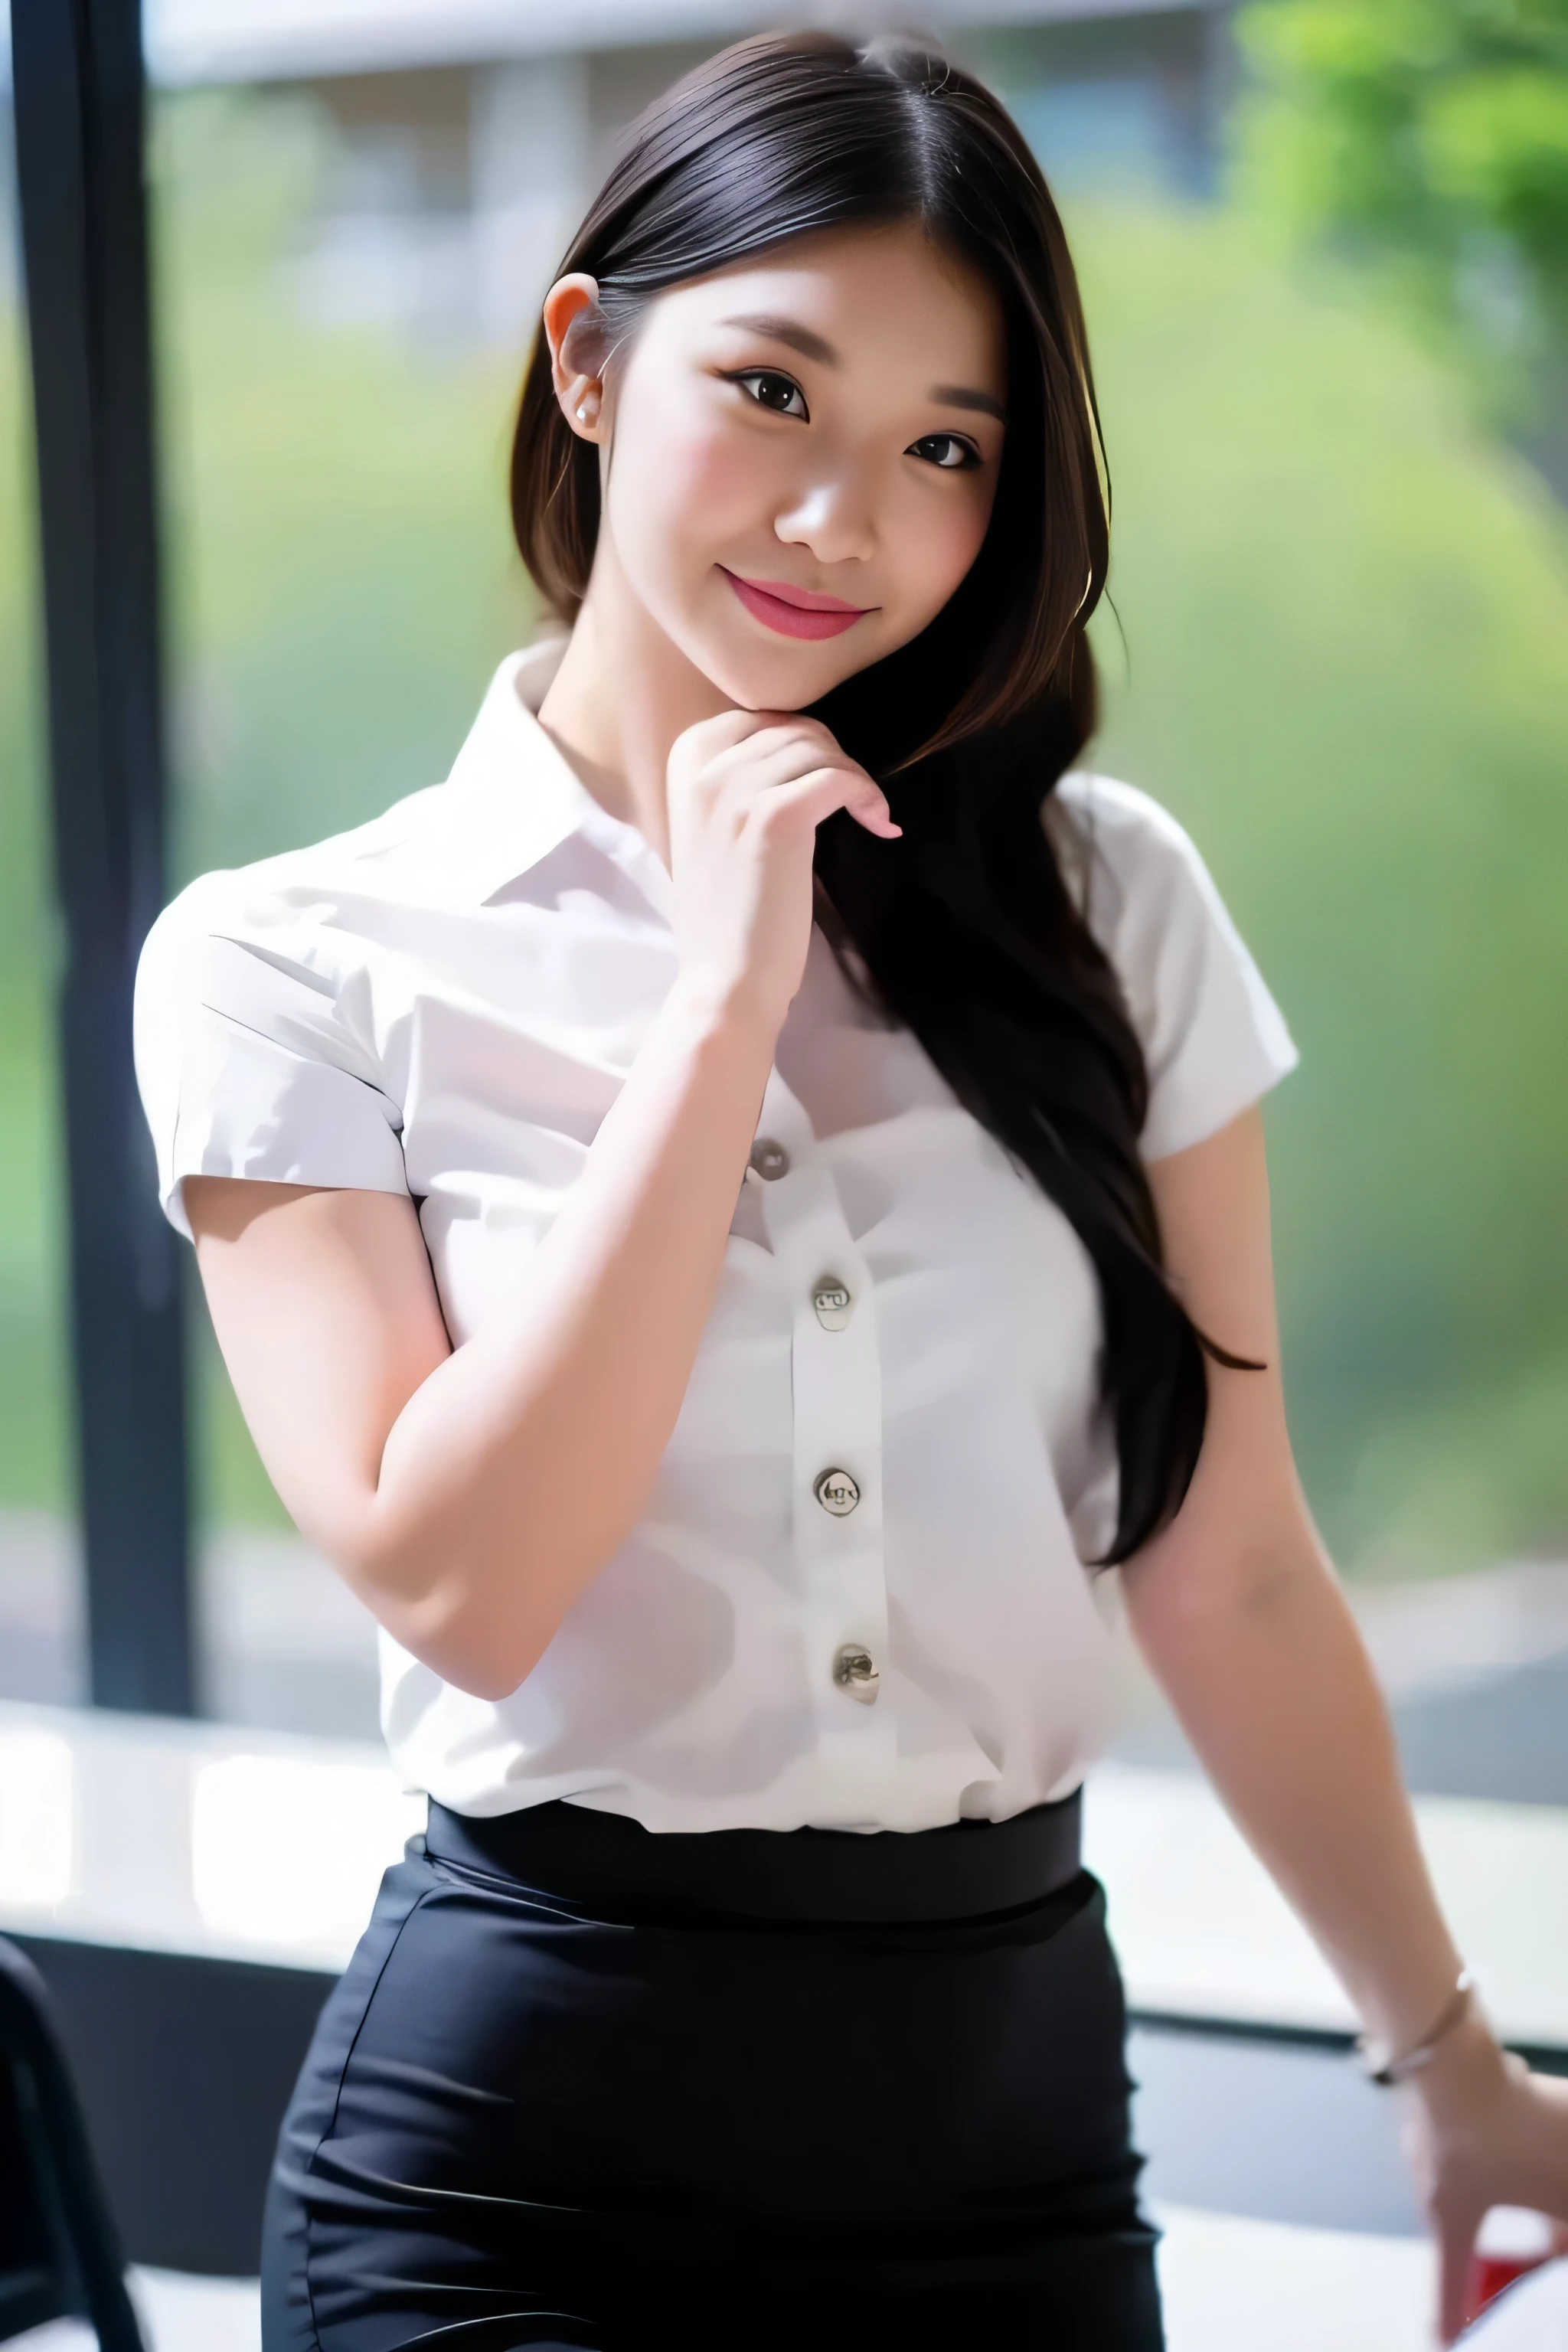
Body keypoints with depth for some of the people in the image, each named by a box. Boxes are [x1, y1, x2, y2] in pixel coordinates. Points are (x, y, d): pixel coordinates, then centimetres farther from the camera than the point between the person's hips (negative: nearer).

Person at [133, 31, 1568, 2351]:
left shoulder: (1106, 908, 2)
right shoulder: (298, 966, -5)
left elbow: (1228, 1570, 6)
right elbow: (456, 1585, -16)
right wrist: (726, 999, -16)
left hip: (1015, 2090, 3)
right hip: (530, 2118, -2)